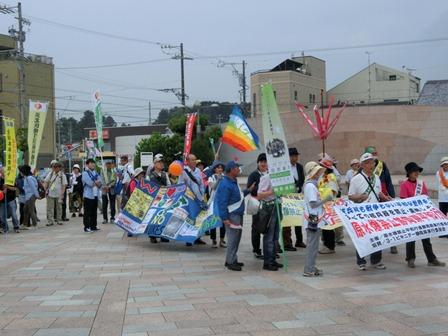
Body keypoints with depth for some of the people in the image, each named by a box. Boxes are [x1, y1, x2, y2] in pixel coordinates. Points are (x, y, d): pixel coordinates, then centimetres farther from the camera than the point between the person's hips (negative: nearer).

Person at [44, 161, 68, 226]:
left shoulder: (62, 175, -2)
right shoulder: (50, 174, 4)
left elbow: (64, 185, -2)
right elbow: (46, 182, 8)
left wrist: (62, 194, -9)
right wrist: (45, 189, -4)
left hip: (58, 194, -1)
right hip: (50, 193, 1)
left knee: (59, 207, 10)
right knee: (50, 207, -2)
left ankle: (59, 220, 22)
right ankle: (50, 221, 1)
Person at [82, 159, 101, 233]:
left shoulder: (95, 173, 16)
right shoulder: (85, 173, -7)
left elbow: (100, 183, 7)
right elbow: (90, 183, -19)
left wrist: (94, 182, -13)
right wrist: (97, 182, -2)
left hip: (95, 195, 7)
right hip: (88, 195, -7)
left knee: (94, 212, 12)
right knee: (87, 212, -4)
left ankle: (93, 226, 20)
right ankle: (86, 227, -2)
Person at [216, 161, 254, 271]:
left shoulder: (233, 182, 14)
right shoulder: (225, 185, -18)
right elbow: (222, 203, -21)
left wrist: (248, 190, 19)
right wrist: (225, 218, -23)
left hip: (238, 215, 10)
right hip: (232, 216, -10)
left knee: (236, 238, 15)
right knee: (233, 239, -6)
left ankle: (231, 260, 24)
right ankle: (231, 262, 1)